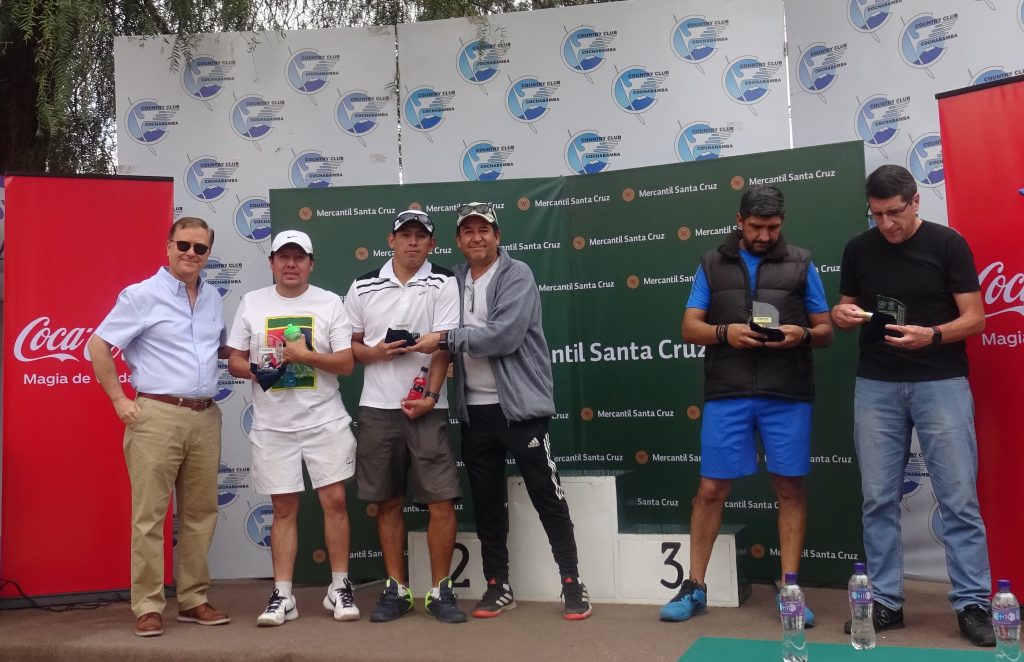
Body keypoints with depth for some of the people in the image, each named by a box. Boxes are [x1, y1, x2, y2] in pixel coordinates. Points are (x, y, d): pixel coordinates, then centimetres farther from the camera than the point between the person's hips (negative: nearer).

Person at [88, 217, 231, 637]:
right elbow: (98, 346, -4)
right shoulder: (142, 295, -4)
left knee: (200, 512, 9)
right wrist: (119, 400, -6)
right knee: (149, 515, -1)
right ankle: (148, 606, 8)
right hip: (157, 416, -5)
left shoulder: (213, 298, 13)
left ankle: (193, 599, 20)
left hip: (205, 417, 6)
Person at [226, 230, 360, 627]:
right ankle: (282, 596, 13)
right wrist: (254, 371, -14)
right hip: (272, 425, 1)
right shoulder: (252, 303, 6)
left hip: (325, 420, -1)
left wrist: (305, 355, -17)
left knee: (335, 500, 0)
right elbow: (234, 361, 7)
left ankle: (340, 588, 13)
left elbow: (346, 363, -4)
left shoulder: (330, 303, 1)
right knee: (284, 508, 6)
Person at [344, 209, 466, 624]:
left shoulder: (442, 284, 1)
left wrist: (431, 395, -18)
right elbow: (347, 344, 12)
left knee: (441, 499, -4)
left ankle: (440, 591, 9)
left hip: (426, 407, -2)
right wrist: (373, 353, -9)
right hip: (376, 407, 2)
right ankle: (396, 589, 20)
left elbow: (443, 345, -6)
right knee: (388, 501, 9)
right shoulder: (363, 287, 7)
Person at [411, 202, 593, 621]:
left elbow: (504, 335, -21)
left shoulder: (517, 276, -8)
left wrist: (446, 339, -17)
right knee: (486, 501, 12)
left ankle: (572, 583, 11)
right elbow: (451, 342, 12)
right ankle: (498, 586, 24)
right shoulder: (454, 281, 11)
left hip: (519, 404, -5)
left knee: (546, 495, 0)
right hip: (474, 410, 6)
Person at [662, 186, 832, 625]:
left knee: (790, 489, 4)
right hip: (727, 394, 0)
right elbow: (689, 327, 6)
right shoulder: (712, 264, 9)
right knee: (711, 489, 3)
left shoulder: (800, 264, 8)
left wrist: (801, 335, -13)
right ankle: (695, 588, 15)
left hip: (788, 395, 0)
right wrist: (724, 332, -13)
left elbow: (826, 333, 9)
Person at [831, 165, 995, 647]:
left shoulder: (947, 243, -4)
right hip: (876, 386, 3)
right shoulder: (858, 249, 6)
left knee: (959, 499, 0)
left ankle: (972, 604, 10)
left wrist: (932, 335, -23)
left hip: (941, 383, -3)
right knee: (878, 500, 5)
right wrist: (842, 314, -9)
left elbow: (975, 318, -4)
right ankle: (885, 602, 15)